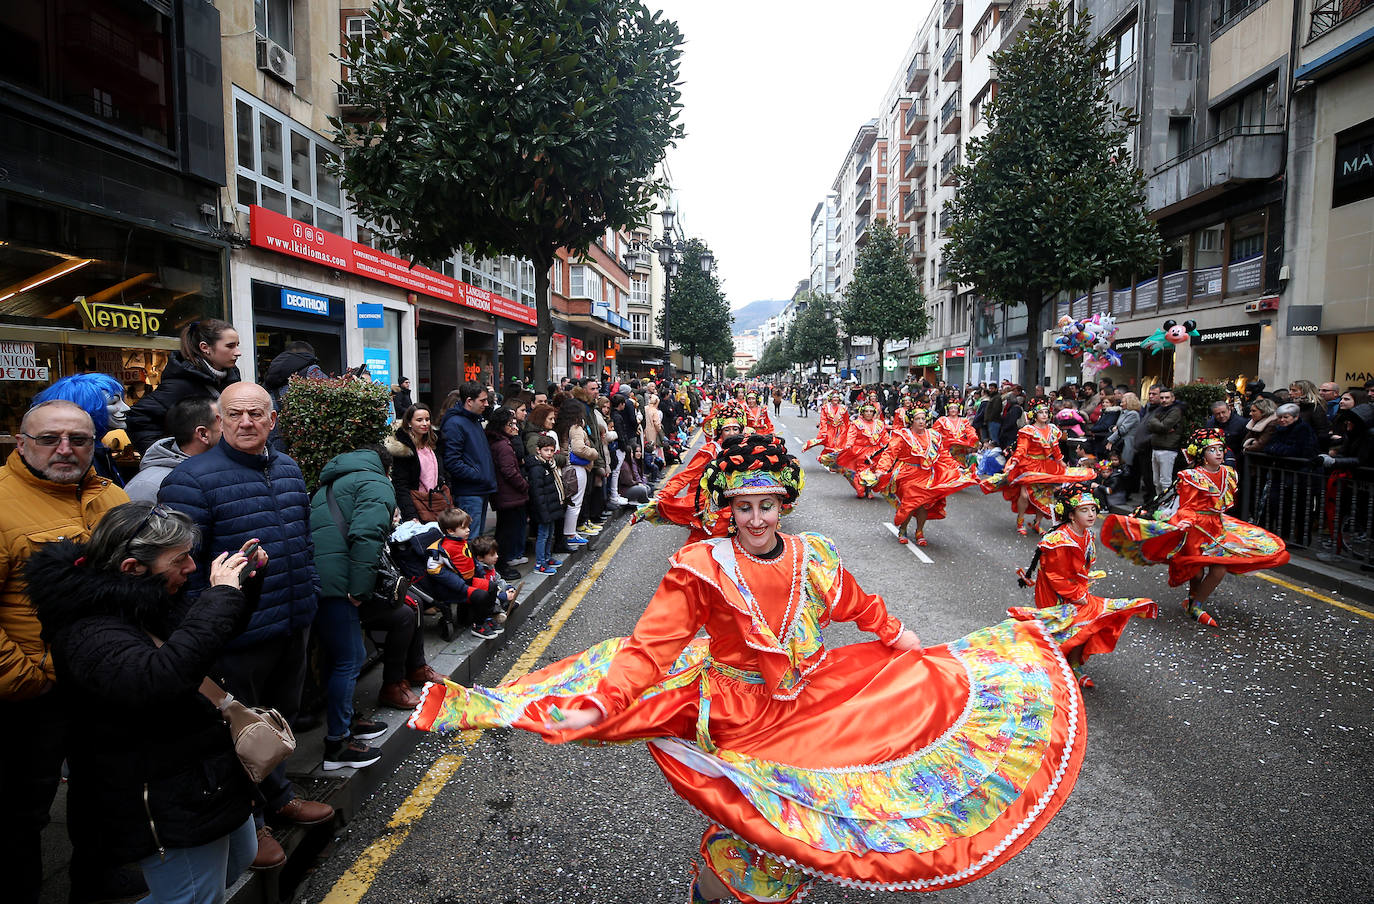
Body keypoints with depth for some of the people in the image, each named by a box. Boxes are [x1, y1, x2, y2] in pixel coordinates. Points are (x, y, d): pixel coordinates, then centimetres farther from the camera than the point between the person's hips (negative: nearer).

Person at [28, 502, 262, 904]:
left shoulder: (155, 603, 1)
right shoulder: (89, 634, -26)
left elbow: (221, 644, 16)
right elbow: (161, 678, -46)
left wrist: (242, 584, -3)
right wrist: (221, 596, -36)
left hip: (213, 777, 10)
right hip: (171, 808, -10)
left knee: (239, 860, 28)